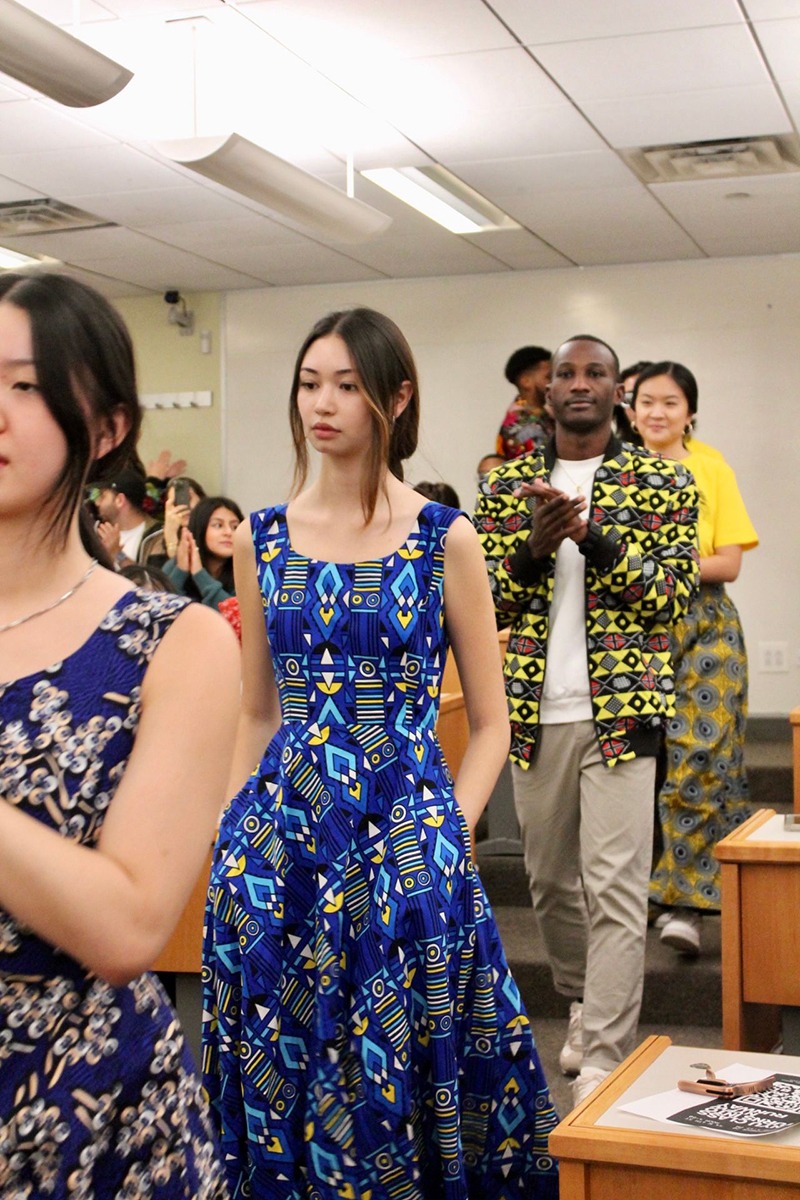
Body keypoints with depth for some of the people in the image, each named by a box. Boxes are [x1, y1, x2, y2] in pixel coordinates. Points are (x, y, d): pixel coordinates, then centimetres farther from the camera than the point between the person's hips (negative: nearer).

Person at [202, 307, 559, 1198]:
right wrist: (229, 837, 6)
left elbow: (489, 723, 2)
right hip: (276, 834, 3)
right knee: (279, 1070, 10)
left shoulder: (444, 540, -2)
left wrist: (446, 836, -9)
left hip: (403, 825, -3)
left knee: (398, 1072, 5)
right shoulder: (261, 539, 6)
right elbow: (254, 714, 13)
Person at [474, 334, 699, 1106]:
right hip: (533, 713, 3)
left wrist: (592, 536, -19)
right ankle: (582, 1003, 37)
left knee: (615, 890, -6)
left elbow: (673, 592, -6)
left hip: (620, 709, -3)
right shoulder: (506, 486, 9)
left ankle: (603, 1061, 0)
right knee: (550, 879, 15)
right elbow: (477, 599, 4)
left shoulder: (663, 484, 2)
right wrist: (533, 546, -15)